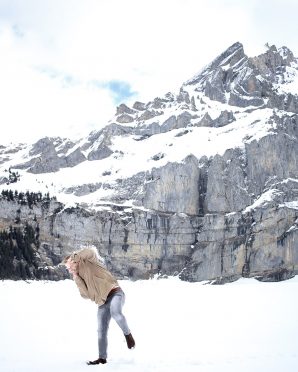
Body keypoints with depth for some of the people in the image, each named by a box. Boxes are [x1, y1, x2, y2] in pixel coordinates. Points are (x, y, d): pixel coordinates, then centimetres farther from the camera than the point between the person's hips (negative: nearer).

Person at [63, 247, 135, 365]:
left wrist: (75, 256, -15)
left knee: (115, 312, -37)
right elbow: (86, 295, 1)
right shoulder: (79, 277, 14)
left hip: (115, 293, -8)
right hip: (103, 302, 8)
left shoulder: (89, 262, -2)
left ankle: (128, 334, -13)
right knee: (102, 330, 7)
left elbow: (91, 252, -23)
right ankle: (102, 358, 19)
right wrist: (77, 278, -4)